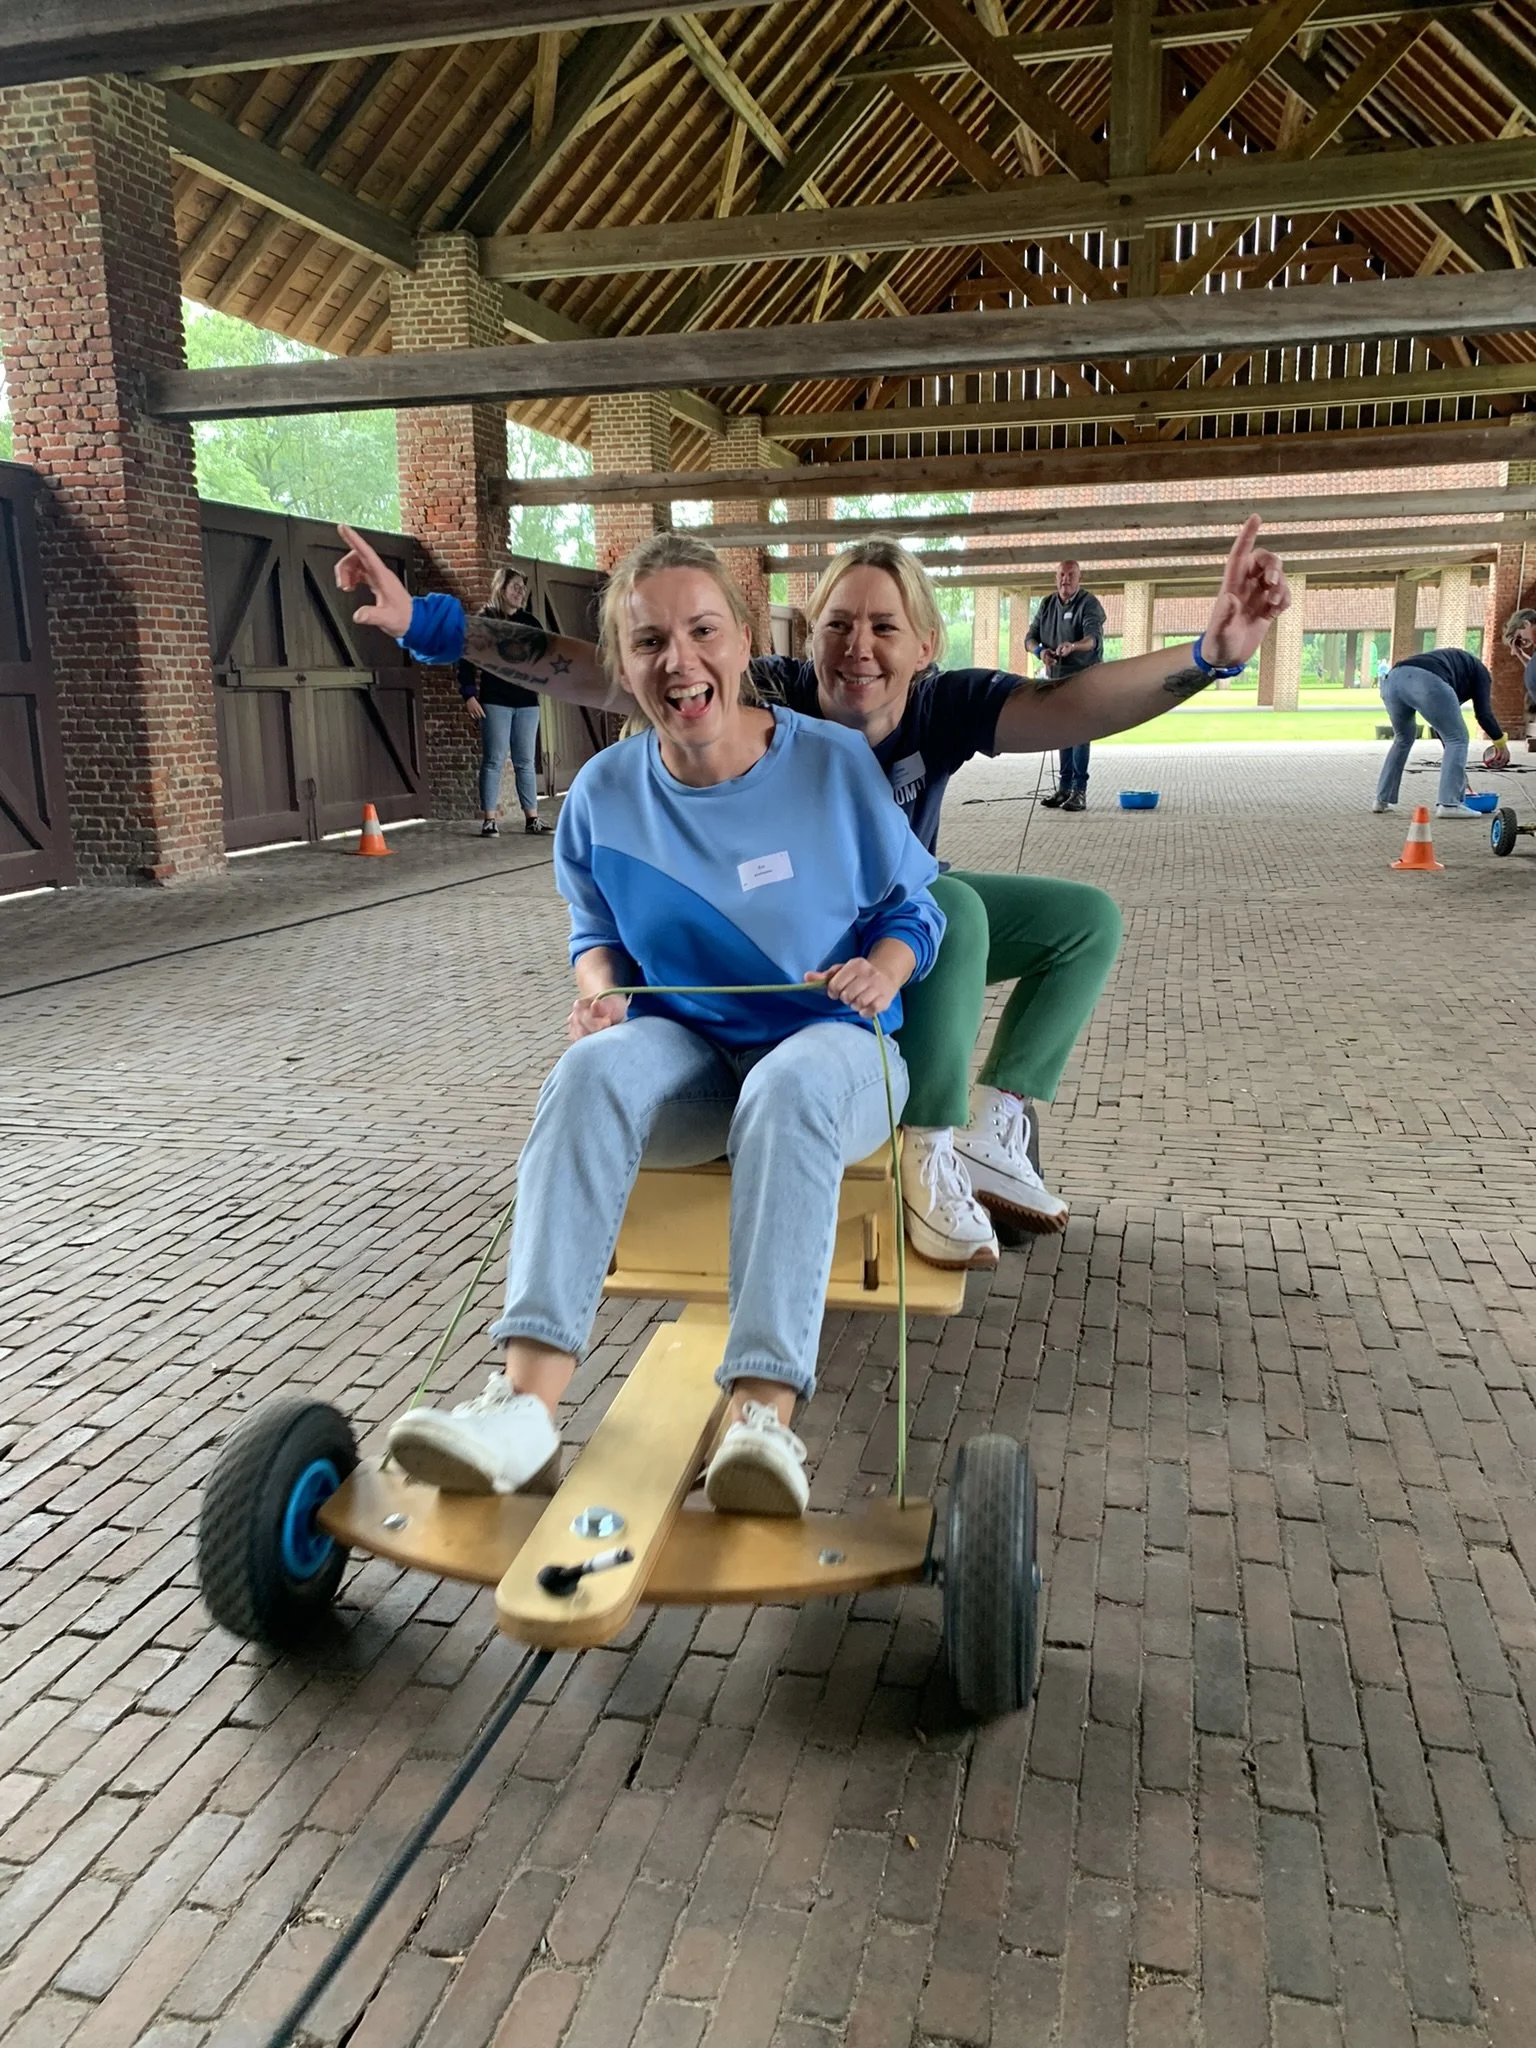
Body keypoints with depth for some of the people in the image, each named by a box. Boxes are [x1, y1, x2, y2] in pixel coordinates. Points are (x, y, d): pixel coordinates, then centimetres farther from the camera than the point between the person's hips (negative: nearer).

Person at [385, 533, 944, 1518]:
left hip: (830, 1041, -2)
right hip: (687, 1048, 3)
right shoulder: (606, 793, -2)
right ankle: (527, 1400, -41)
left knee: (790, 1088, -40)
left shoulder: (834, 761, -9)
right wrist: (599, 986, -8)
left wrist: (884, 967, -19)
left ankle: (765, 1417, -47)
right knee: (592, 1071, -33)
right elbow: (599, 931, 15)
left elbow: (913, 901, 3)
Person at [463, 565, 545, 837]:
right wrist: (469, 695, -10)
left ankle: (532, 818, 12)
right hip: (495, 702, -4)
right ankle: (489, 820, 0)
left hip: (527, 702, 4)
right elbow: (467, 658, -2)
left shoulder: (529, 622, 11)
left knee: (525, 762, 7)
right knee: (494, 761, -3)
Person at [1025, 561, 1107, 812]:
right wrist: (1040, 650, -16)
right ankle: (1064, 787, 14)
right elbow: (1030, 636, 7)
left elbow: (1094, 637, -25)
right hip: (1056, 677, 6)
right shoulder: (1047, 604, 10)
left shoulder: (1089, 604, -9)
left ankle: (1079, 791, -12)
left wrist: (1073, 646, -46)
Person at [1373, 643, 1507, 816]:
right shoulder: (1478, 671, 28)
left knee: (1403, 738, 30)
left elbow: (1441, 723, 46)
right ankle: (1449, 804, 1)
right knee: (1457, 739, 9)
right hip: (1427, 682, -7)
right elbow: (1483, 713, 16)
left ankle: (1382, 800, 28)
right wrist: (1501, 742, 31)